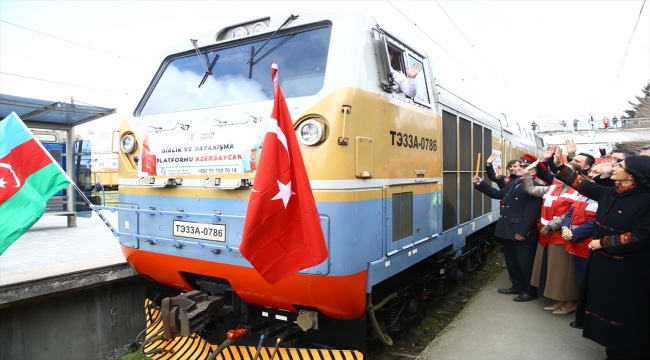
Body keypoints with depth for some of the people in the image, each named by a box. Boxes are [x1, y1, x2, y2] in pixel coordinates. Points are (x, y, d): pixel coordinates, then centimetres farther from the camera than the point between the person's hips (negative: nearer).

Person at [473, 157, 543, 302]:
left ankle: (530, 291, 21)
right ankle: (517, 286, 36)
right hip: (508, 231, 9)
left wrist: (522, 231, -22)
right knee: (511, 261, 20)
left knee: (525, 263, 5)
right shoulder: (512, 184, 14)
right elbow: (498, 194, 22)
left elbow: (531, 212, -21)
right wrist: (480, 184, 12)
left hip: (522, 233, -9)